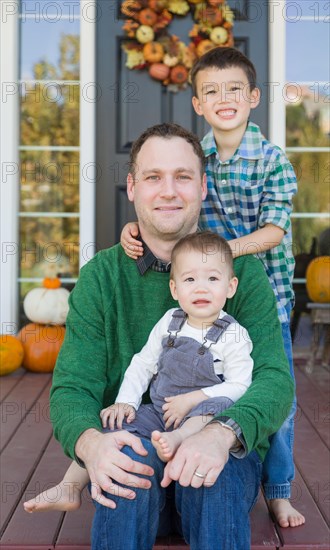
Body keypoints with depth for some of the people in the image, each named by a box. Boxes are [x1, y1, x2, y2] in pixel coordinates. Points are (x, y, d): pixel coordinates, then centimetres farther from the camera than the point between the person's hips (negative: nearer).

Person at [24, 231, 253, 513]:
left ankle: (179, 439, -59)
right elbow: (143, 364, 11)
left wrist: (192, 399, -21)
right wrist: (126, 401, -3)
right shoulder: (169, 323, 5)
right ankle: (69, 489, -7)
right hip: (158, 410, 5)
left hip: (201, 411, -4)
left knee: (220, 405, -35)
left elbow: (239, 385, -14)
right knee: (110, 425, -10)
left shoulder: (234, 335, -9)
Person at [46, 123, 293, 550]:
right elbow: (72, 386, -5)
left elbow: (274, 378, -12)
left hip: (224, 451, -1)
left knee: (216, 477, -35)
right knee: (130, 462, -33)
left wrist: (222, 433, -35)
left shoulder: (243, 271, -2)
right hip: (130, 446, 2)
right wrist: (90, 442, -30)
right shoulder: (100, 277, 1)